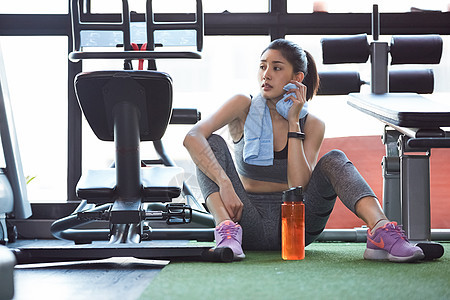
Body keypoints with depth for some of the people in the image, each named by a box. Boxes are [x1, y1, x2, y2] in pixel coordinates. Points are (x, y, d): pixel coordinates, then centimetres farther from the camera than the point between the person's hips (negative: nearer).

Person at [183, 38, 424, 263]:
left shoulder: (312, 125, 0)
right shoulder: (244, 107, -2)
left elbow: (299, 186, -15)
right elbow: (192, 137, -20)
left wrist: (293, 122, -14)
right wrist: (224, 183, -35)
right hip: (250, 224, 0)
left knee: (334, 160, -21)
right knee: (213, 143, -19)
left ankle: (381, 231, -45)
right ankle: (227, 229, -42)